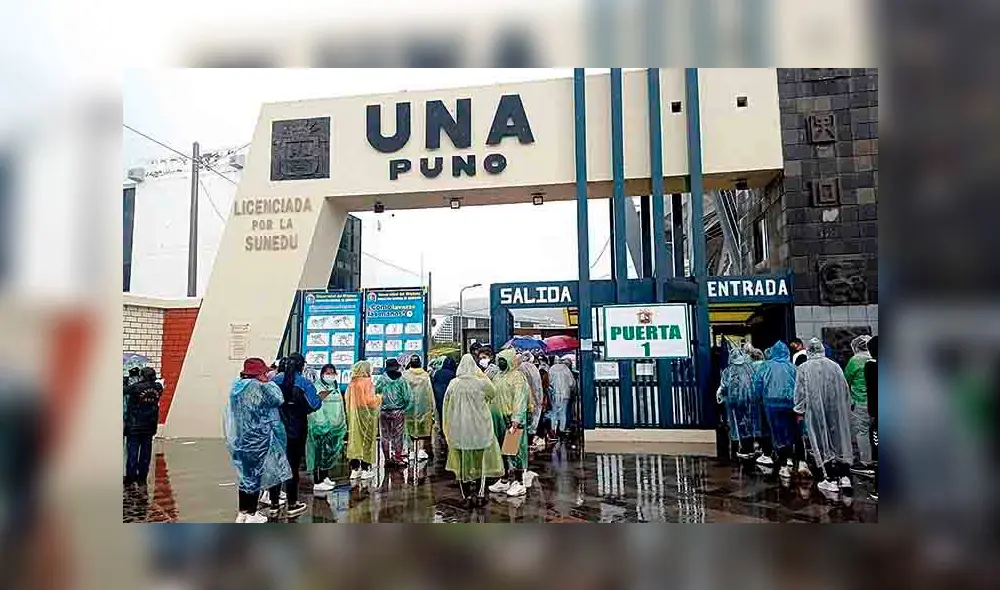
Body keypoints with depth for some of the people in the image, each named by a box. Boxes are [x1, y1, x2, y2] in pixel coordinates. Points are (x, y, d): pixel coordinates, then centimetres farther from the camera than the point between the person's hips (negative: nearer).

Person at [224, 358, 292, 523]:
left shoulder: (237, 387, 5)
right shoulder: (259, 388, -18)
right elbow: (279, 399, -11)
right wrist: (269, 382, 1)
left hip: (240, 438, 7)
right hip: (257, 439, -7)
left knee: (245, 473, 17)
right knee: (255, 474, 5)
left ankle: (243, 512, 24)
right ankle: (251, 514, 12)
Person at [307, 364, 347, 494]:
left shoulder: (336, 387, 15)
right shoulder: (318, 387, -8)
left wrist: (343, 423, 18)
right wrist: (322, 423, -24)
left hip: (335, 425, 8)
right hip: (322, 424, -8)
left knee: (330, 451, 12)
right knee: (320, 452, -7)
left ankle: (325, 477, 23)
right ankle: (317, 482, -4)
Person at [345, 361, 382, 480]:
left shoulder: (352, 383, 5)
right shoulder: (367, 382, -14)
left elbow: (346, 398, 8)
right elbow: (369, 400, -18)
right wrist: (379, 398, -1)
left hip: (354, 415, 6)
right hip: (366, 415, -6)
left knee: (355, 439, 9)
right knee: (367, 439, 2)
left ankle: (354, 469, 12)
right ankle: (365, 469, 5)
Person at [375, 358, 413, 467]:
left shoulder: (380, 379, -4)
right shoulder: (401, 379, -8)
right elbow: (408, 396, -9)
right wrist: (406, 409, 2)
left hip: (384, 412, 1)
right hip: (398, 412, -1)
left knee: (385, 436, 12)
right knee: (398, 436, 9)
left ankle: (387, 458, 17)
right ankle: (397, 458, 11)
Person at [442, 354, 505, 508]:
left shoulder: (453, 384, -6)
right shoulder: (482, 383, -13)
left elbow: (446, 408, 2)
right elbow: (493, 394, 7)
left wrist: (447, 429, 13)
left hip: (458, 430, 2)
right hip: (479, 428, -1)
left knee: (462, 463, 12)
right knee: (480, 461, 12)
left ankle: (467, 497, 17)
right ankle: (480, 495, 13)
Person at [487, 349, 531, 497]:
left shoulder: (517, 377, -9)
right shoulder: (498, 377, 15)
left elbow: (519, 400, -18)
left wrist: (516, 420, -25)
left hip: (511, 420, -8)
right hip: (498, 420, 8)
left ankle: (519, 482, 3)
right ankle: (504, 480, 22)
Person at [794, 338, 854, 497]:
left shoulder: (803, 368, -6)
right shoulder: (835, 366, 4)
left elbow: (800, 393, -6)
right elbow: (846, 390, 9)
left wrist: (799, 411, 4)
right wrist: (845, 408, 19)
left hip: (816, 411, -3)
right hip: (837, 411, 3)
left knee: (823, 442, 3)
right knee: (839, 439, 12)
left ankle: (831, 480, 3)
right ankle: (843, 477, 15)